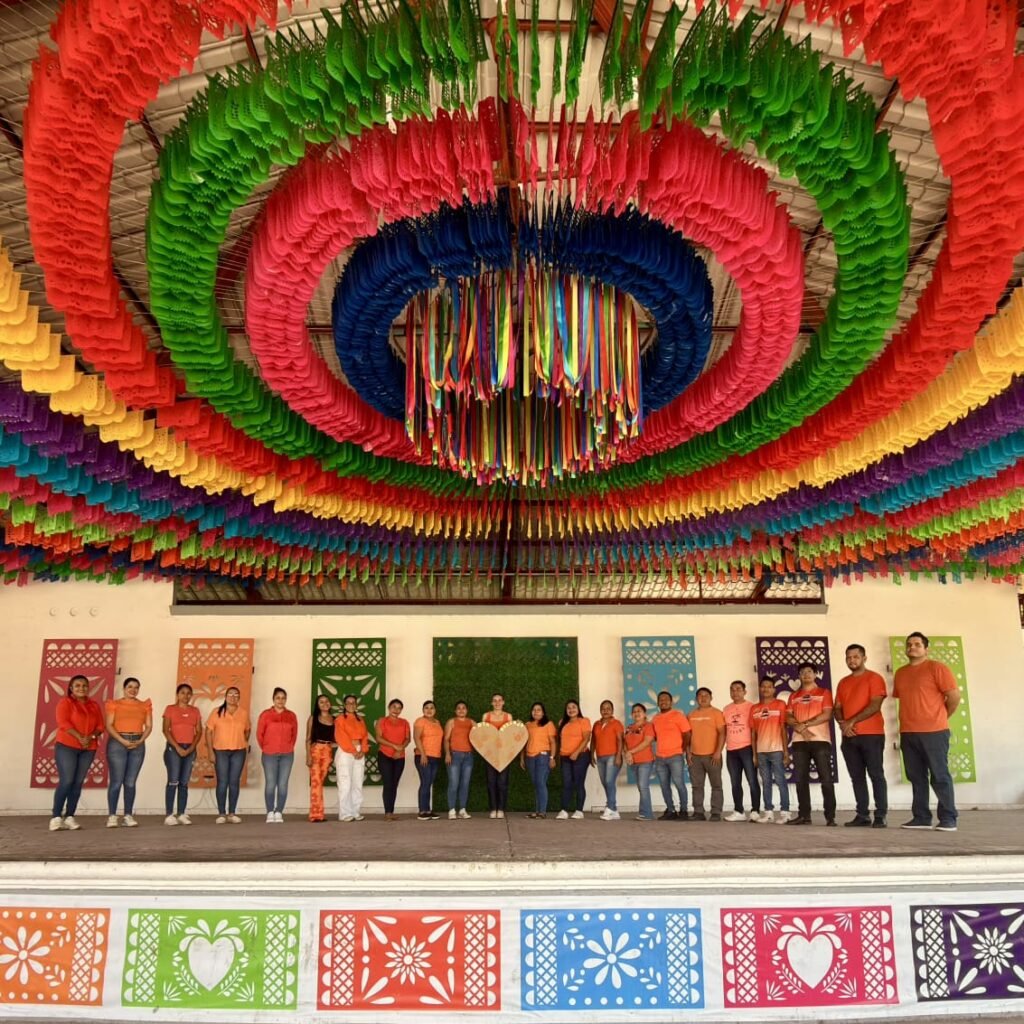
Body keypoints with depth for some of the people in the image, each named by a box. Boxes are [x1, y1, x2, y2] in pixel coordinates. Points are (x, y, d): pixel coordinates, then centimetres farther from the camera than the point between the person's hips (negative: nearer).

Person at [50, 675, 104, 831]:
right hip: (66, 746, -4)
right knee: (66, 781, -11)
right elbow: (63, 722, -13)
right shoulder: (65, 702, 1)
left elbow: (101, 726, 10)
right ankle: (56, 817, -6)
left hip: (88, 749, 5)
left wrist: (91, 737, -10)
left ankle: (69, 817, 5)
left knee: (78, 783, 2)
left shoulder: (94, 705, 15)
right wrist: (80, 737, -20)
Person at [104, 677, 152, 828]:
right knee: (116, 781, -7)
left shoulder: (145, 706, 12)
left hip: (138, 744, 3)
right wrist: (122, 740, -15)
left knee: (130, 782, 3)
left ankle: (128, 816, 6)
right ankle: (112, 816, -3)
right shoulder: (114, 704, 4)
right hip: (117, 742, -3)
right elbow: (109, 726, -4)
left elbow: (148, 726, 8)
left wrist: (140, 741, -9)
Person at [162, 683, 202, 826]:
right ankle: (169, 815, -7)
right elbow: (166, 730, -6)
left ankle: (181, 814, 6)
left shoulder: (195, 711, 12)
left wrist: (191, 748, -7)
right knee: (173, 781, -8)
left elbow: (199, 732, 7)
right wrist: (177, 747, -14)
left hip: (190, 749, 4)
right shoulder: (170, 709, 2)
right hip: (174, 748, -4)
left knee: (184, 783, 4)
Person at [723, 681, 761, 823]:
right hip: (731, 751, 5)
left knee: (752, 781, -4)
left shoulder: (750, 707, -2)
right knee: (735, 783, 9)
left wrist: (755, 750, -9)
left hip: (747, 748, -5)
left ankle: (755, 811, -1)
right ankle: (738, 811, 14)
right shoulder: (726, 709, 13)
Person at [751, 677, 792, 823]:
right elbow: (753, 732, 12)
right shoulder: (755, 708, 12)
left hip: (777, 750, -4)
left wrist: (786, 751, -7)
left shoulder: (780, 704, 1)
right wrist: (754, 754, 8)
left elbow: (783, 728, -2)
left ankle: (784, 812, 1)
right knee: (766, 782, 7)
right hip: (761, 751, 4)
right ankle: (768, 812, 10)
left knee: (780, 781, -3)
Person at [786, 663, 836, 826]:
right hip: (799, 742, 4)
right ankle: (804, 815, 5)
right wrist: (801, 729, -11)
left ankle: (830, 816, -6)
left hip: (820, 740, -4)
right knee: (801, 780, 2)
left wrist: (805, 724, -11)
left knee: (826, 779, -7)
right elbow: (788, 718, 7)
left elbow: (827, 715, -6)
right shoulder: (793, 696, 18)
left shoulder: (824, 693, 8)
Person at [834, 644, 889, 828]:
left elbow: (875, 706, -12)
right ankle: (862, 815, 8)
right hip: (849, 736, 6)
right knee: (857, 777, 5)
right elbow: (837, 708, 14)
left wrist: (852, 721, -15)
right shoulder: (843, 682, 17)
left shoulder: (874, 678, -2)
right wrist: (842, 723, -7)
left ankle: (880, 816, -5)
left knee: (876, 775, -5)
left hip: (871, 735, -6)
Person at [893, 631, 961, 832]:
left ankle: (948, 819, 3)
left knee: (940, 776, -3)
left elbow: (954, 696, -7)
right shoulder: (900, 673, 15)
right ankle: (921, 817, 13)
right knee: (916, 777, 8)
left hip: (934, 732, -6)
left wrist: (940, 717, 3)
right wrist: (913, 717, 15)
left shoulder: (937, 667, -5)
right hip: (908, 733, 6)